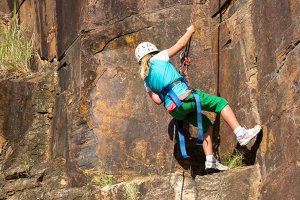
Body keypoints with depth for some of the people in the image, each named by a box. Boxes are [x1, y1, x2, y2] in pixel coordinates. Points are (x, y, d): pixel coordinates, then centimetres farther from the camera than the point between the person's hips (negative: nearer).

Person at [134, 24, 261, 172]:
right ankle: (241, 134, -11)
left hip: (173, 109, 7)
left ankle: (210, 160, 12)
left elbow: (157, 100, 14)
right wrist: (190, 31, 24)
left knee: (207, 125, 21)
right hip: (184, 96, -7)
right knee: (221, 103, 1)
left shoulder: (146, 79, 19)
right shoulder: (158, 58, 5)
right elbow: (180, 44, 9)